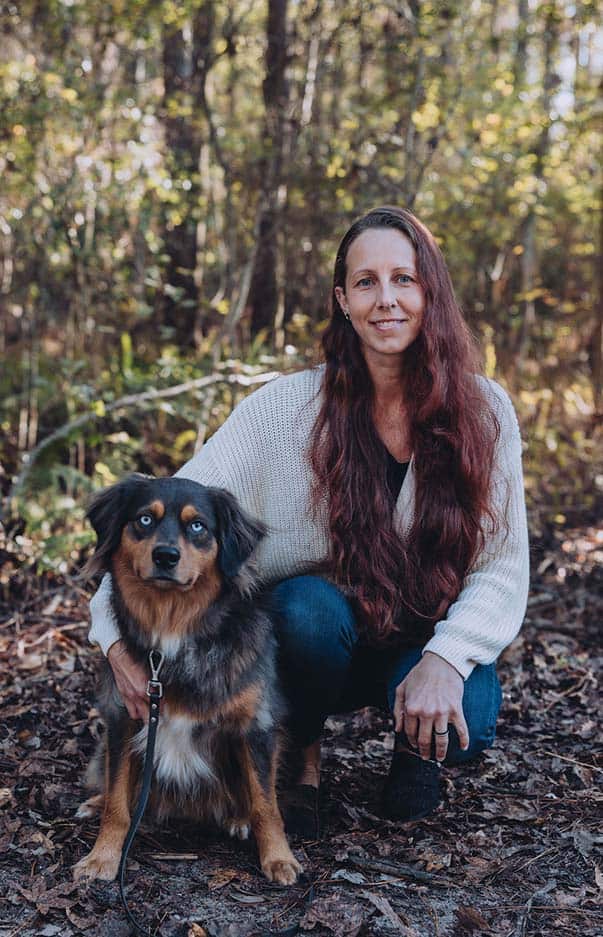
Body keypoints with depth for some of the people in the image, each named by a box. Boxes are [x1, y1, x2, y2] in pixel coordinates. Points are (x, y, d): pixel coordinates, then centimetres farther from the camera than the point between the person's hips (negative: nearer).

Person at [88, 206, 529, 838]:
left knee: (469, 719, -30)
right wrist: (120, 634, -36)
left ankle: (415, 746, 10)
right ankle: (301, 758, -3)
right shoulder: (286, 408, -16)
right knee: (312, 604, -34)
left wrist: (445, 660, -30)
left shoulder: (484, 411, -11)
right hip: (309, 639, -1)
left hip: (424, 640, 1)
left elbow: (502, 567, -12)